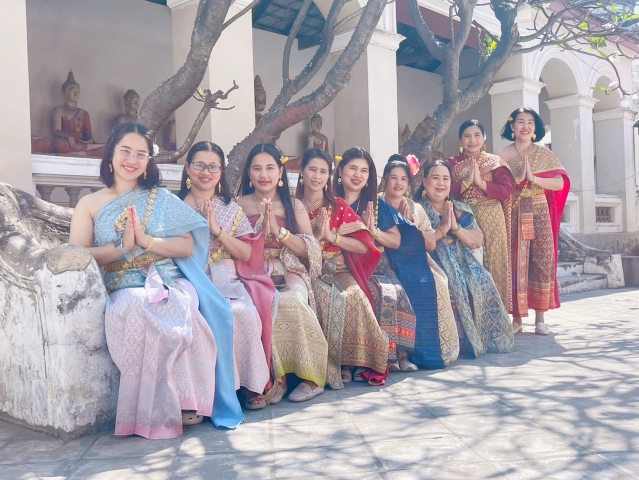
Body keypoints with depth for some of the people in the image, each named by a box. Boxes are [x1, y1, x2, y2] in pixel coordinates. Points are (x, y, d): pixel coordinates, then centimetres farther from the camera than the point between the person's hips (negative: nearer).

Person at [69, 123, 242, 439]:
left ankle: (186, 401, -20)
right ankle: (156, 411, -24)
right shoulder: (89, 204, 13)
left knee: (182, 312, -35)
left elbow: (187, 246, 5)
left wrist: (146, 240, -10)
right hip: (124, 291, -1)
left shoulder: (162, 199, 16)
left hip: (171, 284, 1)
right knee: (138, 310, -37)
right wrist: (122, 248, -13)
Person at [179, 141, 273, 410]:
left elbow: (247, 254, 4)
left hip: (227, 281, 2)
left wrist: (218, 231, -7)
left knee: (245, 315, -28)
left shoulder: (231, 208, 15)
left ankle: (249, 385, -13)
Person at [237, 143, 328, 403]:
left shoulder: (294, 206, 12)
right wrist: (261, 231, -11)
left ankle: (311, 376, -19)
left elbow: (309, 251, 4)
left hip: (288, 274, 1)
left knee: (292, 302, -33)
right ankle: (273, 376, -20)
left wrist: (279, 230, -8)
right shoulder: (239, 205, 10)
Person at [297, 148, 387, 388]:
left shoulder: (339, 206, 12)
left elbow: (364, 245, 1)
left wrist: (331, 236, -10)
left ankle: (348, 361, -16)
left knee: (354, 297, -31)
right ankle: (327, 365, -21)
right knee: (326, 299, -34)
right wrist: (314, 236, -14)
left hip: (339, 271, 2)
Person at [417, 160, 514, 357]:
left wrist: (456, 228, -11)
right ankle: (463, 341, -21)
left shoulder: (461, 210, 16)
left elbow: (477, 241, 4)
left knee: (482, 281, -25)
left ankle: (485, 339, -10)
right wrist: (442, 228, -17)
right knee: (452, 283, -35)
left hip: (462, 264, 4)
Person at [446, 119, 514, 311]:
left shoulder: (495, 162, 8)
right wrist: (466, 182, -14)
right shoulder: (451, 163, 9)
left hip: (491, 221, 0)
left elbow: (506, 191, -3)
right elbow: (446, 192, -2)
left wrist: (480, 182, -12)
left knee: (492, 266, 0)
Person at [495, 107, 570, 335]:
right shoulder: (501, 156, 6)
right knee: (516, 265, -3)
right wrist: (517, 178, -15)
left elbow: (560, 182, -2)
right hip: (513, 215, -1)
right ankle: (517, 318, 4)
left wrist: (533, 178, -14)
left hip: (539, 214, 1)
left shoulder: (544, 154, 9)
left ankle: (540, 318, 6)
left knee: (543, 263, -2)